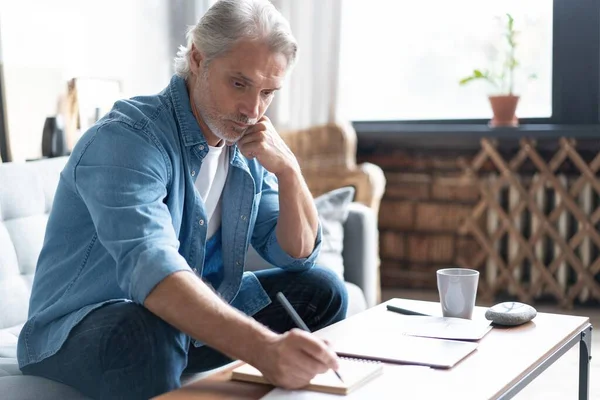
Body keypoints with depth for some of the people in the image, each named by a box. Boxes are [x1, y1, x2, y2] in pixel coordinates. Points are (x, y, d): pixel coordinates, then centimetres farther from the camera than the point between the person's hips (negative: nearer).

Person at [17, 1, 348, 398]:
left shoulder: (248, 146, 0)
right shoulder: (128, 138, -25)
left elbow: (299, 254, 2)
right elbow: (151, 268, -41)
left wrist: (287, 169, -17)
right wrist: (263, 348, -56)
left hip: (198, 316, 7)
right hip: (82, 331, -7)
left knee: (323, 290, -2)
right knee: (146, 333, -39)